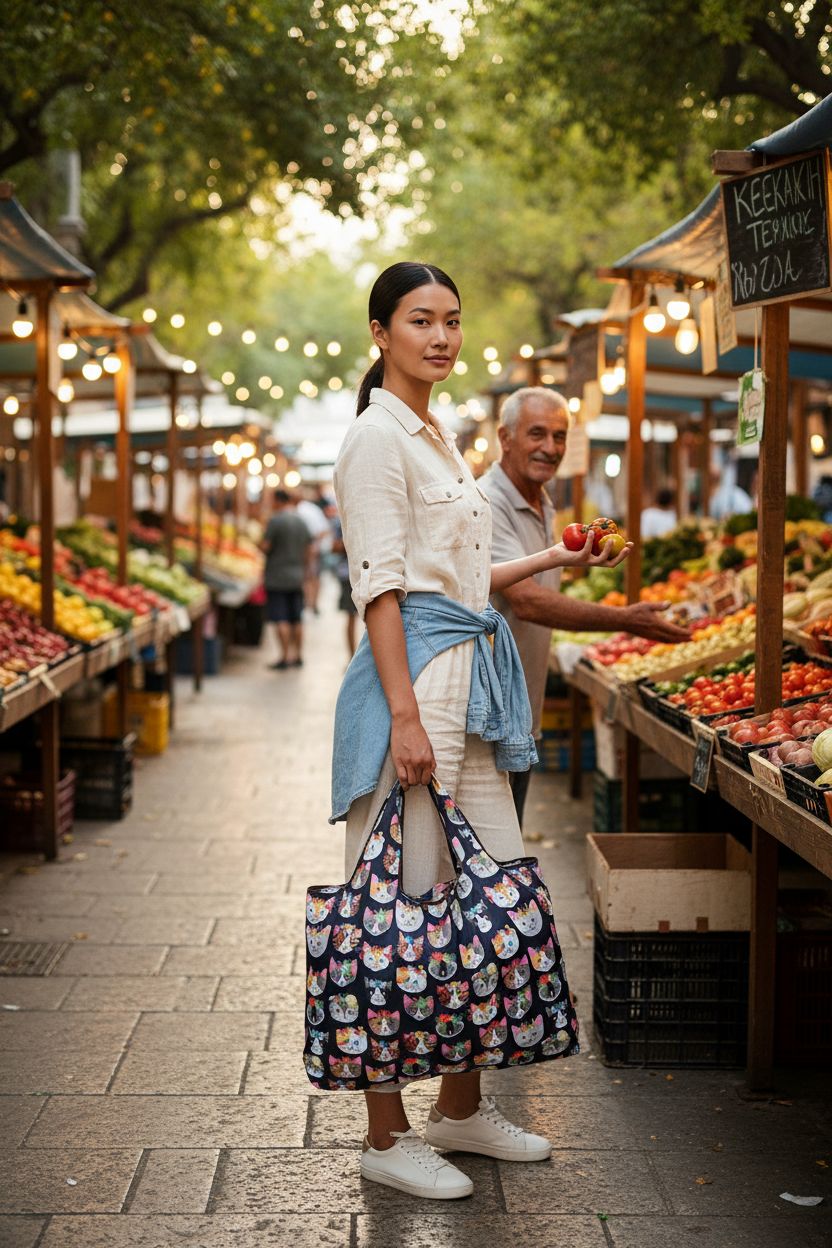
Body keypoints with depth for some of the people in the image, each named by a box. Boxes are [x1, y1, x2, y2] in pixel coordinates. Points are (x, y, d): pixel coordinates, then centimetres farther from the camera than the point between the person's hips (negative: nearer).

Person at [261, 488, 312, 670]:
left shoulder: (275, 521, -13)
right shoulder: (302, 522, 8)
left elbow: (265, 547, -16)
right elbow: (308, 550, 12)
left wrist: (261, 544, 7)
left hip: (277, 577, -6)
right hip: (297, 577, 7)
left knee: (280, 620, -5)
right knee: (296, 619, 13)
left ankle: (285, 657, -7)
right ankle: (298, 656, 17)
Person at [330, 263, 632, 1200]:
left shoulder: (437, 437, 19)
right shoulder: (378, 436, -8)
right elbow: (382, 586, -16)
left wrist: (548, 560, 27)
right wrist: (407, 713, -22)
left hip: (470, 678, 10)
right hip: (415, 676, -10)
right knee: (406, 906, -4)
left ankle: (461, 1108, 24)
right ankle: (387, 1138, 6)